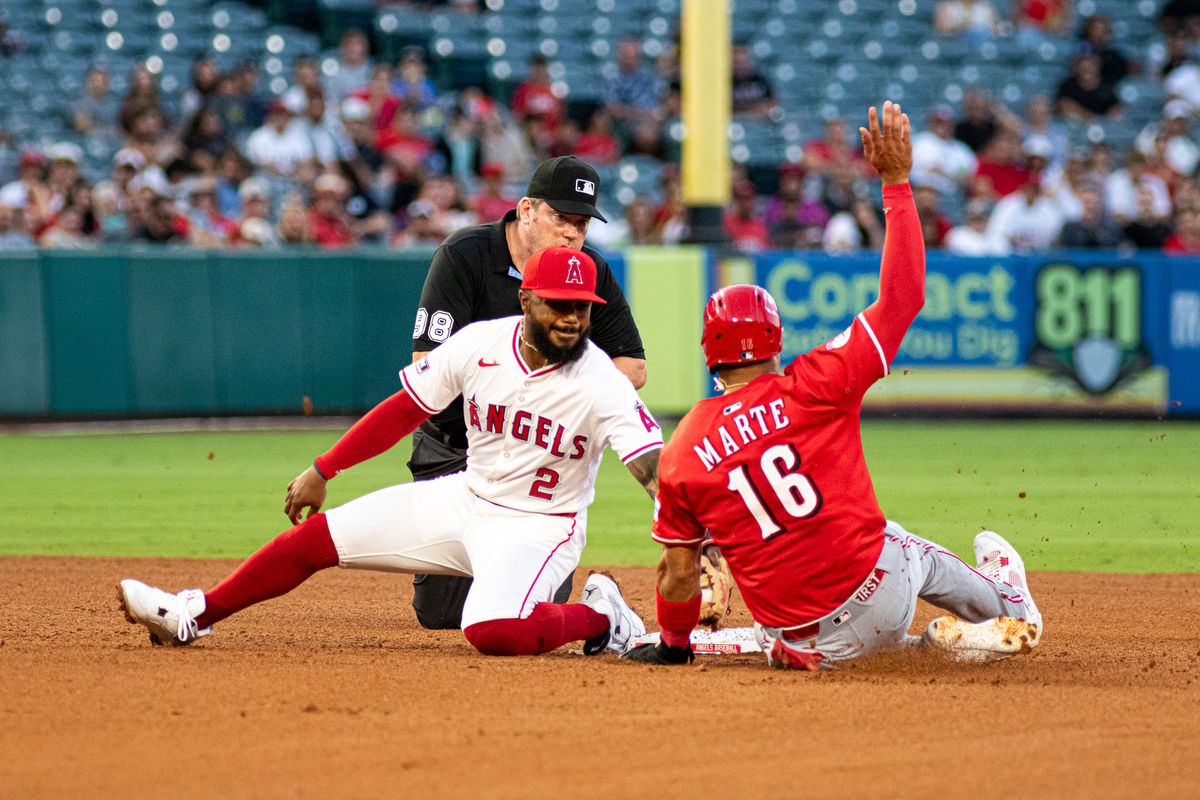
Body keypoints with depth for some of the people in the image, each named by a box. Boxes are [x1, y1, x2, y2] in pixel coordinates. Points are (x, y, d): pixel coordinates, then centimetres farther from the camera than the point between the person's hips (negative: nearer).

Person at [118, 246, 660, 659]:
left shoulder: (601, 384, -22)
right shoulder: (479, 344, -10)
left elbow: (654, 468, -31)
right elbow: (406, 409, 3)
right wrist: (323, 469, 5)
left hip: (538, 526, -5)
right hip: (467, 495, 5)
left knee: (491, 631, -35)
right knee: (315, 535, 2)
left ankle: (599, 617, -7)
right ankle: (191, 617, 18)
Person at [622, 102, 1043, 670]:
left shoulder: (682, 453, -6)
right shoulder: (810, 388, -12)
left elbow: (677, 573, -1)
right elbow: (901, 298, -8)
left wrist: (673, 645, 18)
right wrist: (896, 182, -3)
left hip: (803, 639, 0)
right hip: (878, 590, 0)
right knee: (913, 553, 34)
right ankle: (1009, 607, 61)